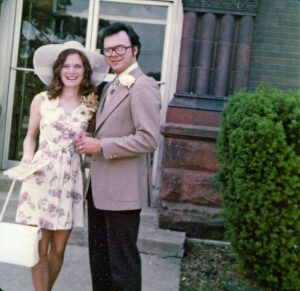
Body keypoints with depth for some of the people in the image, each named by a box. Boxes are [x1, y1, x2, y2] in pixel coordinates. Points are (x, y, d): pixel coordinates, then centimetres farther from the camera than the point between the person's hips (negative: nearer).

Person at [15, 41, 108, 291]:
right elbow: (30, 137, 10)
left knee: (58, 249, 9)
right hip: (41, 178, -1)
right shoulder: (41, 100, 2)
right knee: (40, 249, 0)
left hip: (70, 180, 1)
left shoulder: (91, 105, 3)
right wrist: (28, 157, -7)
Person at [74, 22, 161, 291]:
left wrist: (101, 146, -19)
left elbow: (149, 139, -23)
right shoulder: (111, 87, 16)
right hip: (99, 187, 9)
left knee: (122, 260, 3)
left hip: (123, 189, -9)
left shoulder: (143, 87, -14)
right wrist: (90, 143, 3)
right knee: (99, 257, 18)